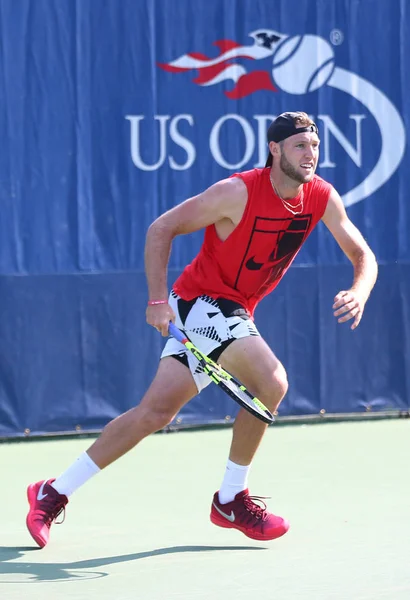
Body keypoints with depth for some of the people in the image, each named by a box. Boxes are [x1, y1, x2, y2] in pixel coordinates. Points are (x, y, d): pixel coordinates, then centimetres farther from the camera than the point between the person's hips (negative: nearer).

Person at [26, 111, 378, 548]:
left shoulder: (322, 197, -3)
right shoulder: (237, 192, -20)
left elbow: (363, 255, 3)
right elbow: (161, 229, -12)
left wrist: (358, 293, -20)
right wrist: (158, 298, -20)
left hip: (234, 315, 7)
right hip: (201, 302, -7)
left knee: (154, 412, 4)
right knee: (271, 381, -25)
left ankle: (52, 494, 11)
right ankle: (231, 500, -9)